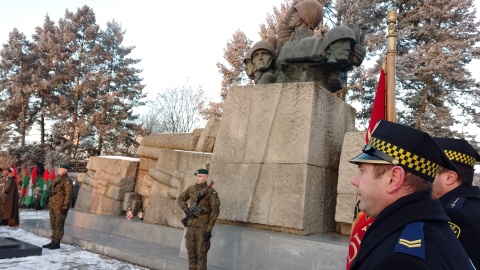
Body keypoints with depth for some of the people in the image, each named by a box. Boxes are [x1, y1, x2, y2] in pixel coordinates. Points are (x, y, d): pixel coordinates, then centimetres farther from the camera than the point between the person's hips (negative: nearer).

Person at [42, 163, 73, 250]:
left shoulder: (67, 181, -11)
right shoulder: (57, 179, 18)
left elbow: (69, 194, -17)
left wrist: (65, 206, -21)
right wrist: (50, 202, 19)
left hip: (60, 206, -10)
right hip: (53, 205, 10)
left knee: (59, 224, -4)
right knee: (53, 224, 15)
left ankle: (57, 243, 1)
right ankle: (53, 241, 24)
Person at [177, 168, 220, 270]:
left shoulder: (210, 192, -12)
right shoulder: (191, 189, 5)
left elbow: (215, 211, -12)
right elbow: (180, 199, 20)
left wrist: (209, 230, -14)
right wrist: (185, 209, 0)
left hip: (203, 227, -6)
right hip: (191, 225, 6)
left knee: (201, 253, -1)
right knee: (191, 252, 12)